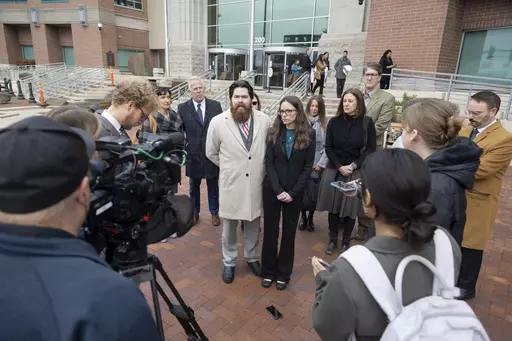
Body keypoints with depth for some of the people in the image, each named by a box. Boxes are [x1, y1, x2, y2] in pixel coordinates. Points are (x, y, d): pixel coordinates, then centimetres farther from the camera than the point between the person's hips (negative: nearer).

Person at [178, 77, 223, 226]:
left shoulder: (216, 105, -2)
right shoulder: (182, 108, -3)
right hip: (193, 154, 0)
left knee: (213, 186, 14)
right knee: (194, 186, 17)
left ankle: (214, 212, 33)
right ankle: (195, 212, 36)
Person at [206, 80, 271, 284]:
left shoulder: (264, 120, -6)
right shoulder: (218, 122, -10)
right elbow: (211, 153, 2)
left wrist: (260, 167, 6)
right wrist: (229, 167, 5)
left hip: (256, 183, 2)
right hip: (231, 184, -1)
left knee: (253, 226, 19)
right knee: (229, 227, 14)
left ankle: (252, 258, 41)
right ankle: (229, 263, 35)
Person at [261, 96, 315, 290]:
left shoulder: (309, 134, -3)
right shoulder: (274, 133, 1)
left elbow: (308, 167, -4)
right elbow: (269, 163, -4)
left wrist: (292, 192, -12)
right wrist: (278, 190, -14)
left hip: (295, 192, -1)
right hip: (272, 190, 1)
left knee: (289, 232, 10)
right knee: (270, 230, 7)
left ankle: (284, 273, 25)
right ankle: (269, 271, 24)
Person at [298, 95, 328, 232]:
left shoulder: (325, 124, 1)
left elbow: (327, 146, -1)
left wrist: (321, 164, -7)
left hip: (317, 166, 1)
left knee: (314, 195, 7)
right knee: (301, 194, 4)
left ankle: (310, 218, 32)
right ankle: (303, 216, 30)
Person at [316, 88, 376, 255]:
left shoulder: (367, 122, -3)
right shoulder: (334, 122, 1)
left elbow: (370, 149, -3)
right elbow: (328, 148, 0)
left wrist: (353, 166, -13)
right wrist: (339, 167, -12)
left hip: (356, 173, -1)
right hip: (334, 170, 2)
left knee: (350, 208, 6)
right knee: (333, 207, 8)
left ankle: (346, 242, 23)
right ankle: (332, 240, 25)